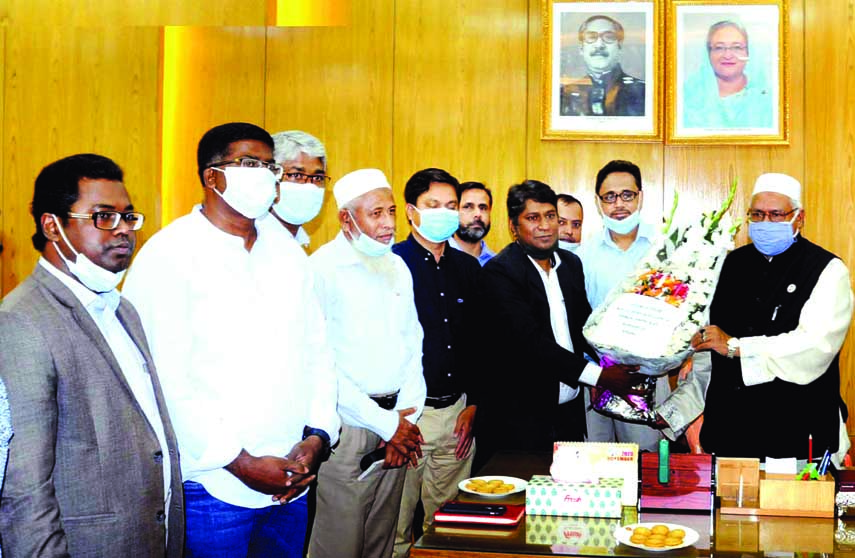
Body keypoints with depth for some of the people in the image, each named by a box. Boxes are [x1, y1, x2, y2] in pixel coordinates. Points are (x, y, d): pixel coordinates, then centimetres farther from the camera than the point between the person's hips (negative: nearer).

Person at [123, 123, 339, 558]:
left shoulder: (286, 250, 10)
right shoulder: (169, 255, -9)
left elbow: (318, 351, 10)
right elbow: (165, 383, -15)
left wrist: (316, 437, -3)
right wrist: (241, 463, -14)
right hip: (213, 485, -5)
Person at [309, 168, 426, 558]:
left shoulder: (398, 268, 11)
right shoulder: (322, 269, -11)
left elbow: (413, 345, 13)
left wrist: (406, 416, -1)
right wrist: (387, 424, -12)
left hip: (396, 424, 6)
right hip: (347, 424, -6)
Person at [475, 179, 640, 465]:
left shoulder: (571, 264, 11)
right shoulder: (498, 272, -12)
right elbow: (529, 340, -21)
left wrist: (616, 363, -4)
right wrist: (597, 375, -24)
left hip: (569, 412, 6)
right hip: (519, 418, -6)